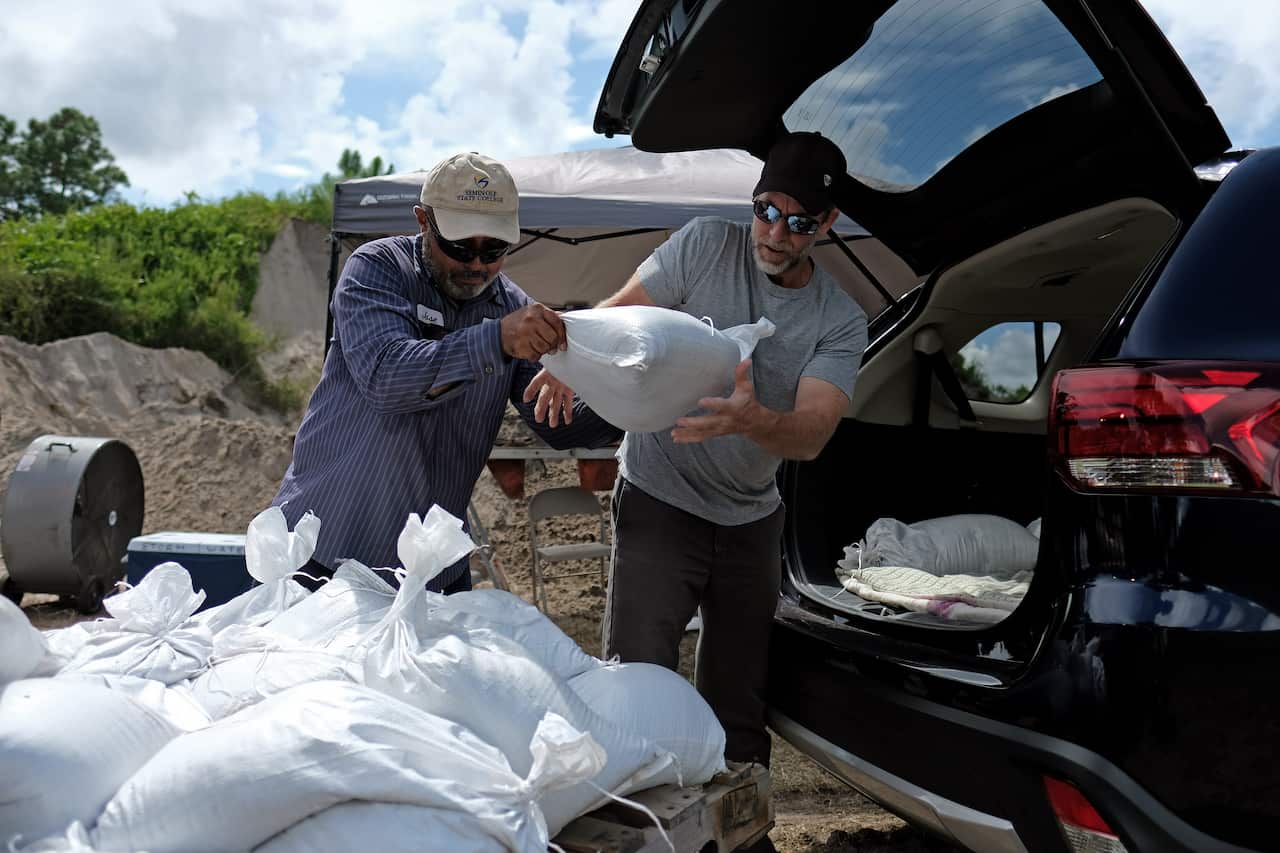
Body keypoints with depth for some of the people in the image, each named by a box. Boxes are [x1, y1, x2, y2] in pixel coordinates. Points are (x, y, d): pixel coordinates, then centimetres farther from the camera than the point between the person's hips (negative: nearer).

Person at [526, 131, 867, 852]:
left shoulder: (841, 322, -5)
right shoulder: (706, 245, -6)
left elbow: (812, 434, -18)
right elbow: (619, 312, -6)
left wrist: (750, 420, -41)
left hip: (751, 521, 3)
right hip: (660, 503, -2)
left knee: (741, 705, 11)